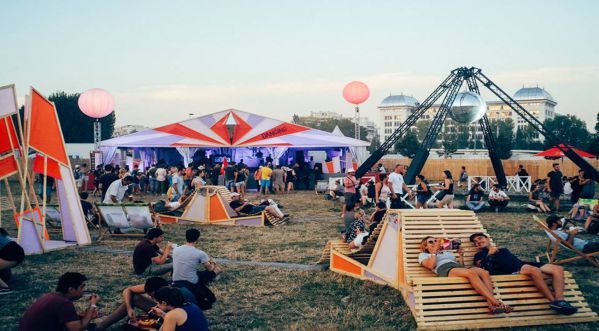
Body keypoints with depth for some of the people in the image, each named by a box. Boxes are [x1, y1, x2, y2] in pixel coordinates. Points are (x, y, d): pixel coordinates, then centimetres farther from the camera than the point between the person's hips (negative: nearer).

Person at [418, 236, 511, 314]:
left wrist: (461, 255, 17)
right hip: (446, 270, -6)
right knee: (471, 273, -37)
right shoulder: (423, 255, 24)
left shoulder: (448, 253, 41)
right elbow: (430, 265, 0)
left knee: (484, 272, -27)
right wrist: (435, 250, 3)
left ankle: (491, 305, -43)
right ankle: (495, 301, -46)